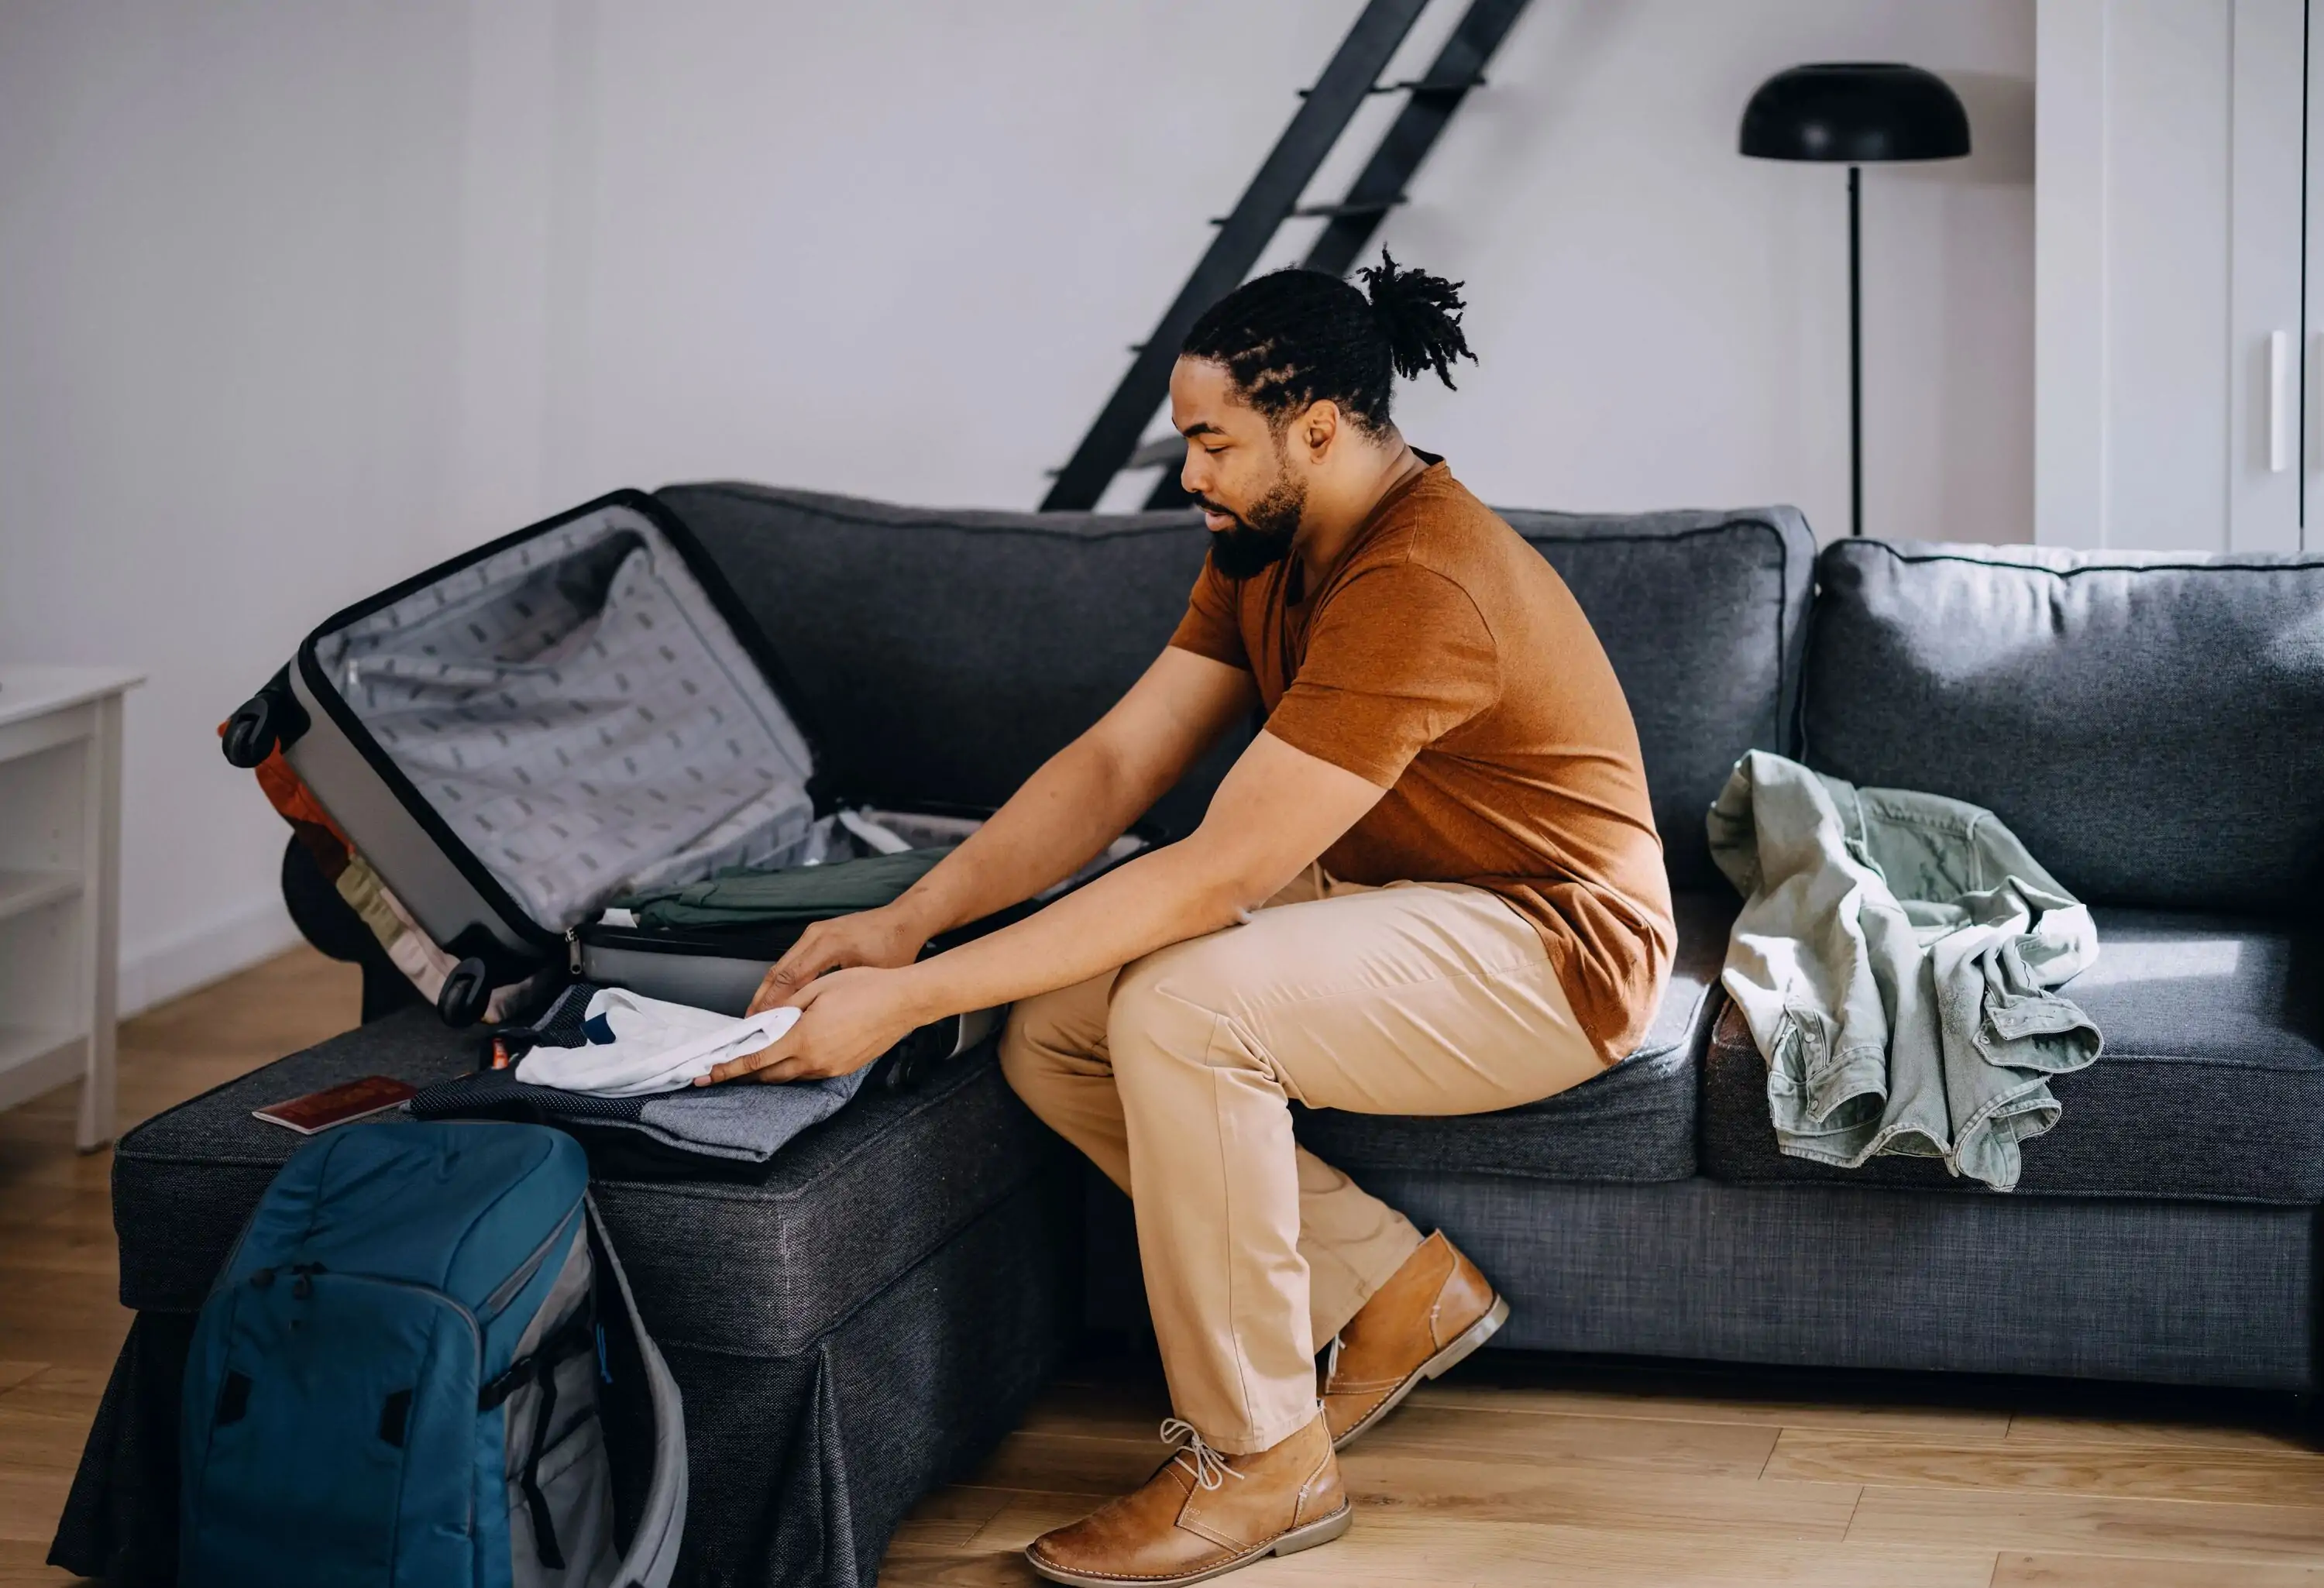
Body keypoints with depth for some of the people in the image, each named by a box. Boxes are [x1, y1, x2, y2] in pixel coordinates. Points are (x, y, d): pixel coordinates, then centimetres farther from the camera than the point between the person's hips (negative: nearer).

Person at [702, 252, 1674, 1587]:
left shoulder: (1422, 587, -29)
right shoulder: (1269, 550, 2)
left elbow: (1213, 877, -33)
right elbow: (1115, 764, -1)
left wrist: (911, 1000, -32)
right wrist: (910, 918, -17)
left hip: (1548, 956, -10)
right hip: (1384, 909, 10)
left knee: (1181, 1009, -33)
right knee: (1050, 1035, -7)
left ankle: (1260, 1458, -16)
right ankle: (1394, 1285, 6)